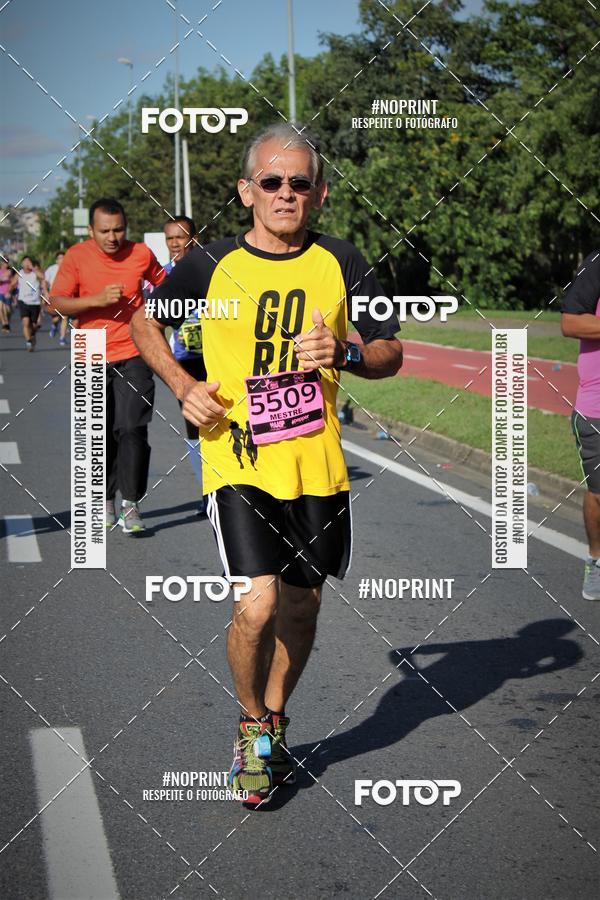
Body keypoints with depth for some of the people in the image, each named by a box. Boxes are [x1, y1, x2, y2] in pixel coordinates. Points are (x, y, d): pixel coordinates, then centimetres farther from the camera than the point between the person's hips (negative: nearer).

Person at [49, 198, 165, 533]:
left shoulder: (141, 254, 0)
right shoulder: (77, 256, -3)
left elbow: (164, 282, 20)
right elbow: (57, 302, -7)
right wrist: (97, 299, -19)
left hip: (133, 356, -1)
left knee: (132, 428, -12)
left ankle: (131, 503, -6)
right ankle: (105, 500, 25)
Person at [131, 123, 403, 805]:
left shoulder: (340, 263, 2)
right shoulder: (211, 264, -2)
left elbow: (391, 354, 8)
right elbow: (144, 323, 14)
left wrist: (344, 352, -13)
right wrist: (185, 388, -2)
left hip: (318, 465, 3)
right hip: (238, 463, -3)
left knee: (302, 605, 13)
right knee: (258, 606, -15)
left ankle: (275, 722, 37)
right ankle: (252, 725, 14)